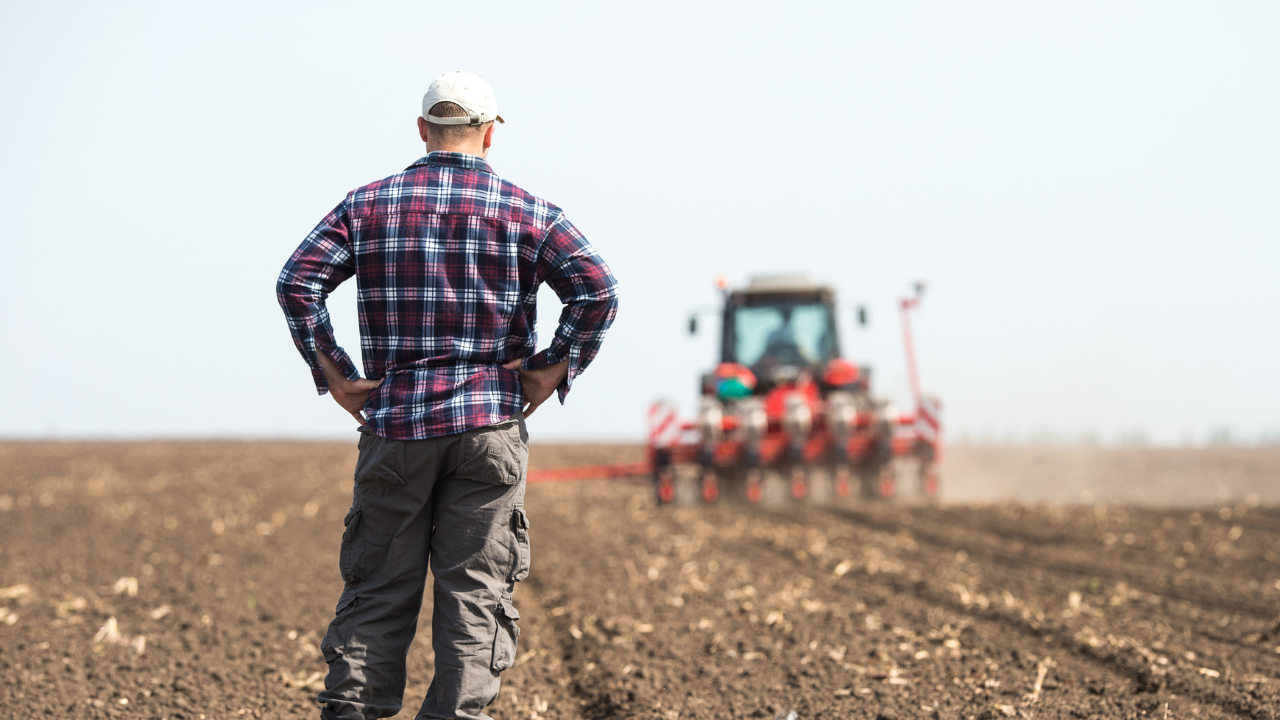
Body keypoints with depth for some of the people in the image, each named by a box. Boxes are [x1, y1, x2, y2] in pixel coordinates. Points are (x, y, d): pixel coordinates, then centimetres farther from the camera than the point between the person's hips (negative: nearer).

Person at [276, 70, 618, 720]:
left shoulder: (370, 204, 6)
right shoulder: (525, 211, 4)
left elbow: (297, 282, -3)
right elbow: (597, 291, -8)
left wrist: (332, 374, 0)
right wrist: (553, 372, -2)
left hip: (394, 422, 1)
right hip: (490, 423, -1)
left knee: (377, 585, 7)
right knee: (475, 587, 3)